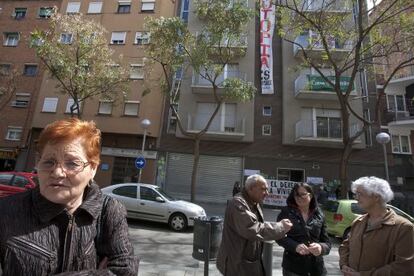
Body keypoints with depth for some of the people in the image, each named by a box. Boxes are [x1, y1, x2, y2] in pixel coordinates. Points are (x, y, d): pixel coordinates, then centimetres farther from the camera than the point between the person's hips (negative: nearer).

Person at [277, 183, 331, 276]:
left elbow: (327, 242, 5)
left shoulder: (319, 215, 3)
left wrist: (321, 247, -18)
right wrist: (295, 246, -24)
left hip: (316, 268, 3)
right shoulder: (286, 212, -5)